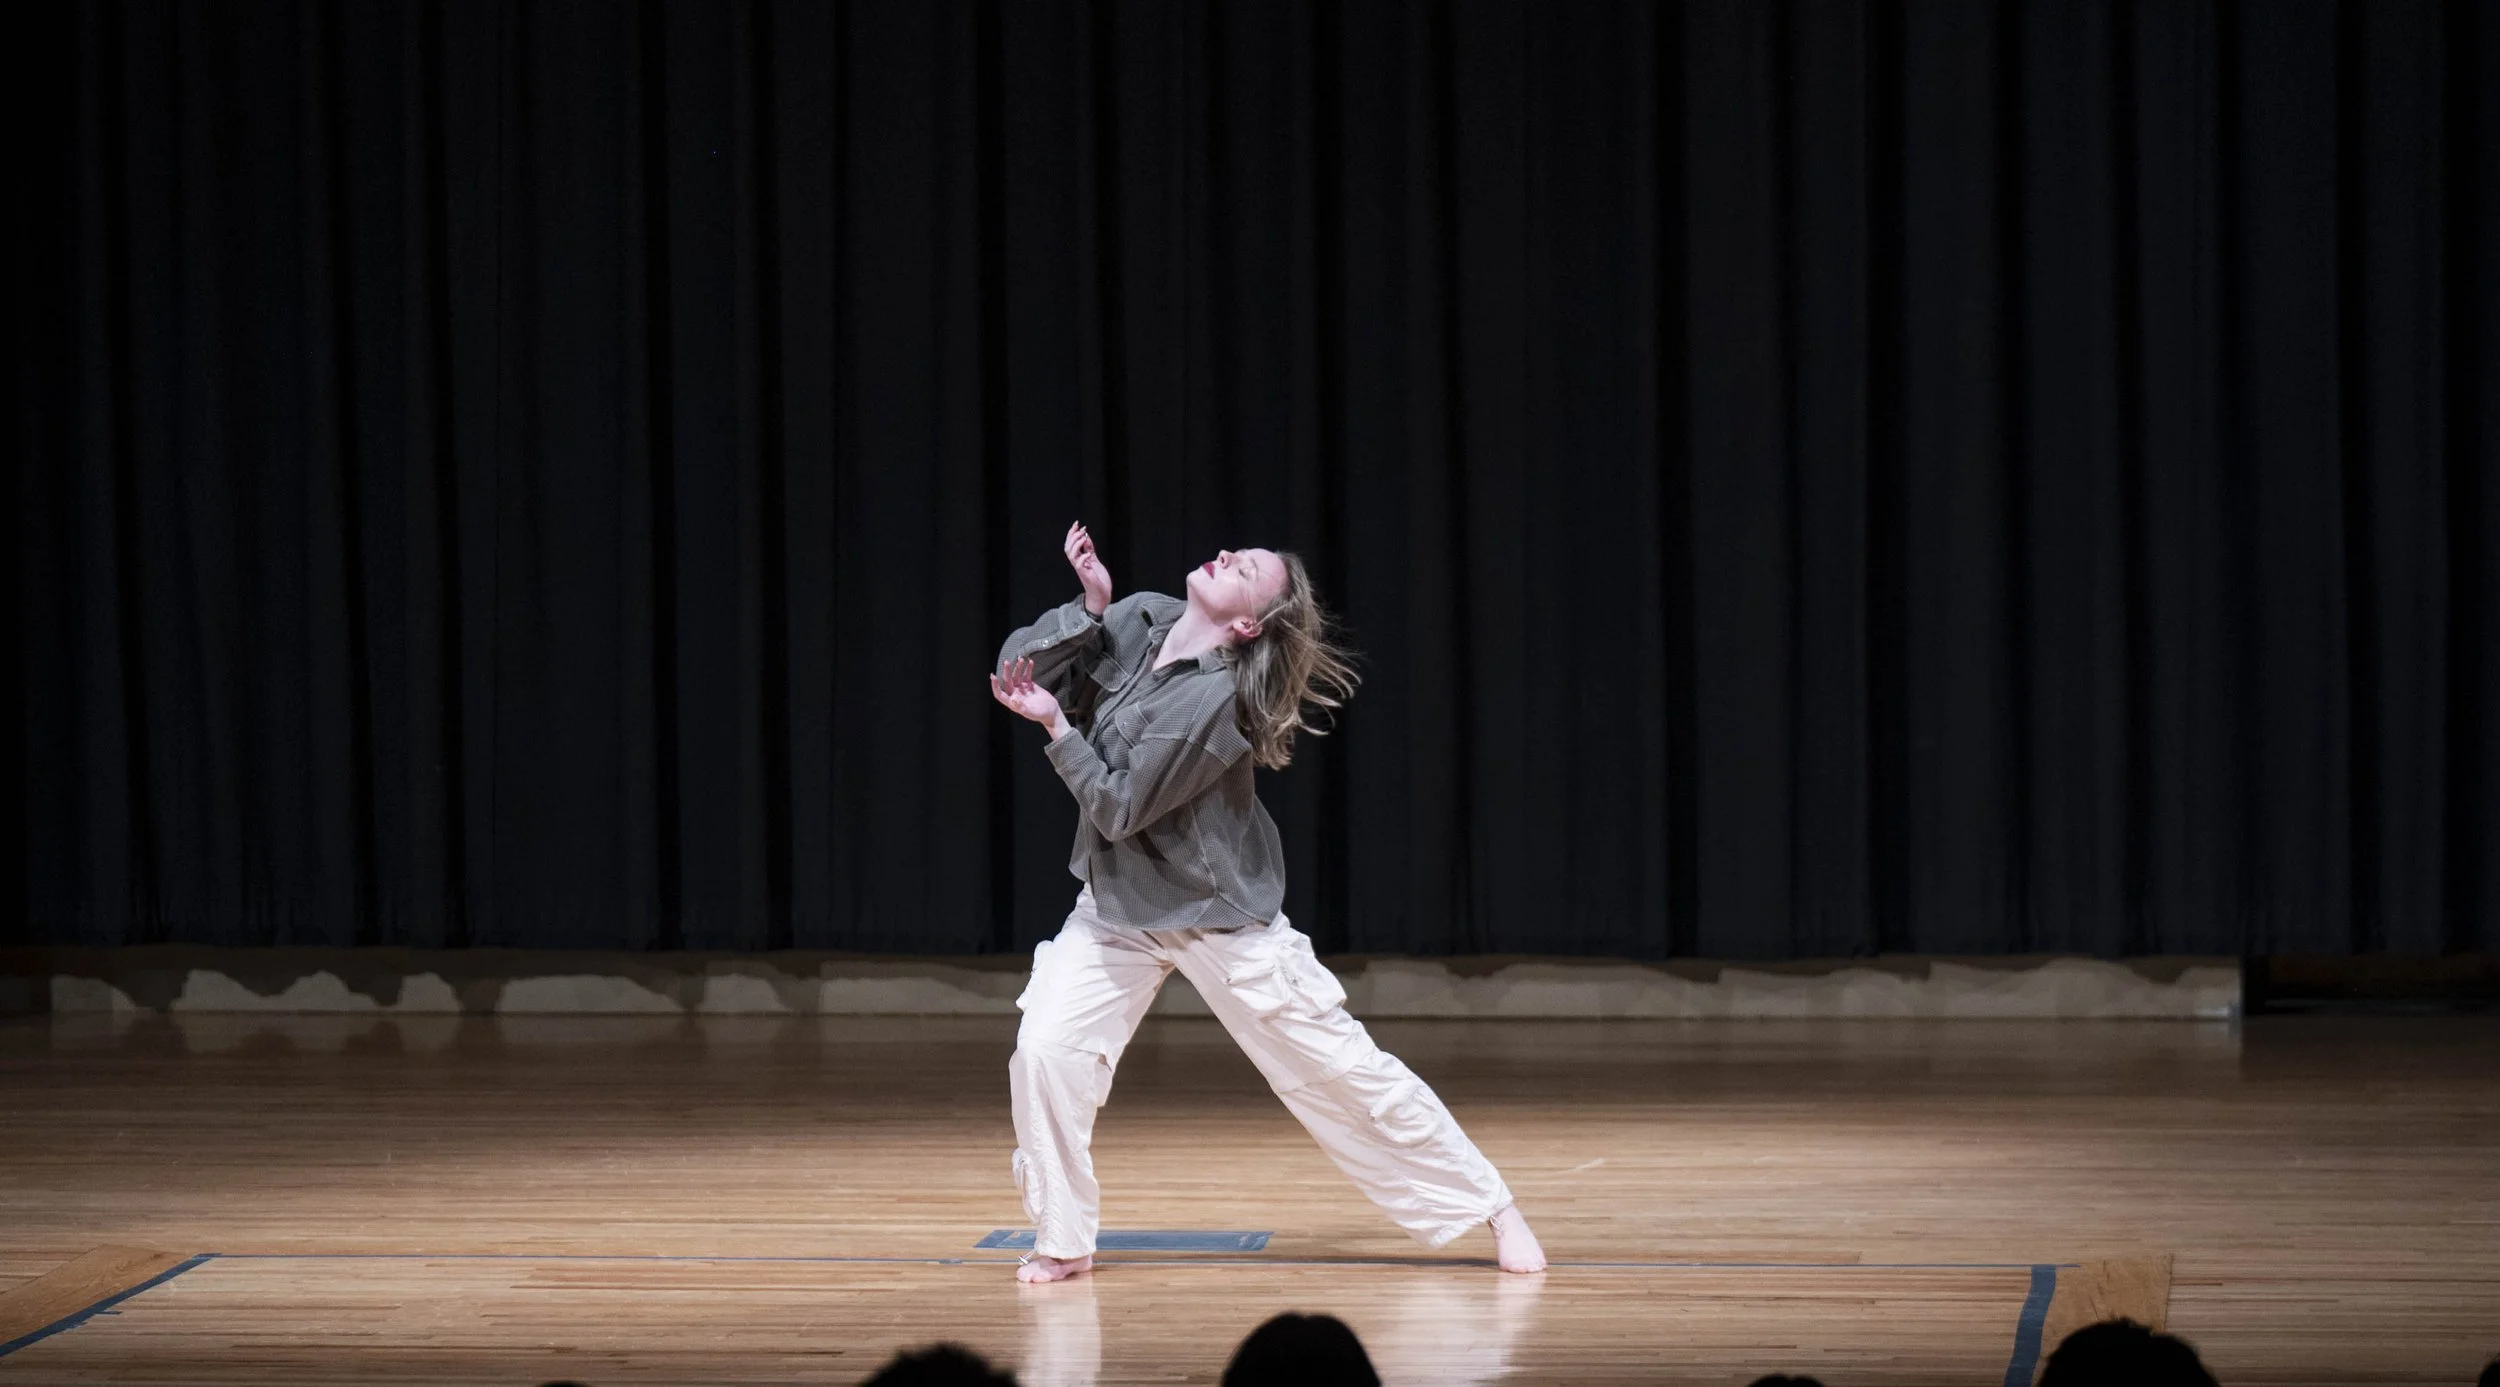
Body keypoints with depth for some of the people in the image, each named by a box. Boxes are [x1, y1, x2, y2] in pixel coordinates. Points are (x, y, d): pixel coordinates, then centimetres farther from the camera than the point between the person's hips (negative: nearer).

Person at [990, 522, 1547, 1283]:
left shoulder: (1214, 700, -28)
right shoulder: (1138, 622, -8)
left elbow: (1118, 811, -26)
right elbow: (1017, 669, -9)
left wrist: (1055, 724, -26)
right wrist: (1091, 605, -21)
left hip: (1220, 915, -6)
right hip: (1116, 908, 6)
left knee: (1343, 1069, -1)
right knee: (1044, 1052, -14)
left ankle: (1491, 1206, 12)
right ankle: (1062, 1240, 4)